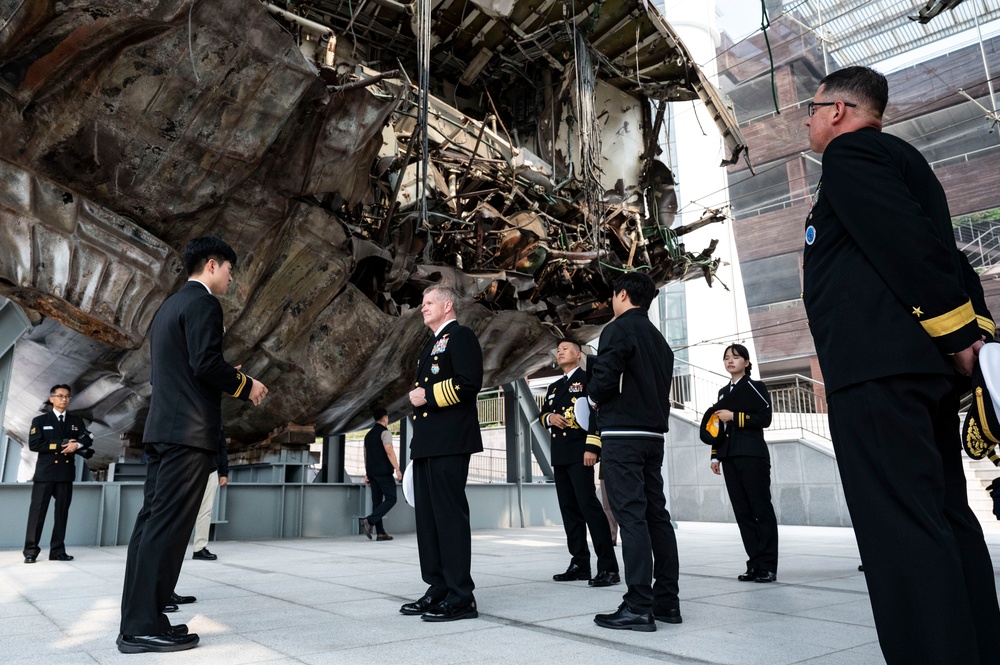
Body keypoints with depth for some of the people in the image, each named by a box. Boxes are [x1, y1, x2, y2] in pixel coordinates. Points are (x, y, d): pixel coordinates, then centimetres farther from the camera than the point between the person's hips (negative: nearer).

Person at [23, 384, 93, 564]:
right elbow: (33, 444, -7)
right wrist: (60, 445, -12)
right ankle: (31, 551, 4)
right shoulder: (40, 420, 6)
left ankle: (57, 551, 9)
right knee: (37, 512, -3)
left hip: (66, 473, 3)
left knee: (62, 512, 4)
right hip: (45, 473, -3)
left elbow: (88, 440, 4)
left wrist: (77, 445, -16)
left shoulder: (77, 421, 14)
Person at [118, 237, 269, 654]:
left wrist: (230, 382, 20)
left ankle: (137, 621, 13)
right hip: (189, 430, -10)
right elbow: (206, 362, -19)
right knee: (168, 525, -8)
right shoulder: (203, 303, -7)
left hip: (162, 427, 10)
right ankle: (145, 626, -5)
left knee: (152, 522, 9)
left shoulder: (169, 306, 22)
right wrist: (246, 385, -4)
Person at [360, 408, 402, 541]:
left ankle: (380, 533, 4)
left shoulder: (369, 434, 17)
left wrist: (367, 474, 20)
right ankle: (369, 521, -19)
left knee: (377, 501, 7)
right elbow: (389, 451, -18)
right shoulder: (385, 432, -7)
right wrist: (397, 469, -18)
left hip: (372, 472, 8)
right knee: (391, 499, -4)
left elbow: (366, 455, 17)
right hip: (384, 472, -8)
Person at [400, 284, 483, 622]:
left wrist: (427, 395, -13)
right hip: (427, 444, 10)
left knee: (450, 515, -8)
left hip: (450, 442, -10)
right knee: (428, 516, 10)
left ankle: (460, 597, -1)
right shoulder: (431, 345, 25)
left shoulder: (461, 336, -3)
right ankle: (438, 589, 18)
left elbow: (468, 383, -17)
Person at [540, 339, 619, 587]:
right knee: (569, 508, 7)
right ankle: (580, 564, 13)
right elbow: (542, 414, 25)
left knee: (588, 504, -14)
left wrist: (592, 447, -19)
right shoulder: (554, 387, 22)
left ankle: (608, 566, -11)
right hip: (559, 455, 8)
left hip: (579, 453, -8)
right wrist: (550, 418, 0)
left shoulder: (588, 379, -1)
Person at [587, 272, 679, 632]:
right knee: (656, 514, 10)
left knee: (631, 515, -8)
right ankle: (666, 600, 15)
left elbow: (604, 378, -18)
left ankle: (639, 607, -6)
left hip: (622, 433, -8)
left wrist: (594, 396, 2)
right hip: (654, 433, 8)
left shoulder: (619, 329, -7)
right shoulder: (658, 339, 19)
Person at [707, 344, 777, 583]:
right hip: (730, 457, 6)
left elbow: (765, 418, -9)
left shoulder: (755, 387, 3)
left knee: (761, 509, -4)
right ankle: (754, 564, 8)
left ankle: (768, 566, 0)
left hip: (752, 455, -6)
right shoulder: (723, 392, 19)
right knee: (742, 512, 4)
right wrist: (715, 455, 12)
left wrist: (734, 416, -13)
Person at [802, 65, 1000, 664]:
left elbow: (907, 240, -15)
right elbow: (949, 251, 20)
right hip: (925, 363, 11)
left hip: (875, 363, -10)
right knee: (946, 516, 12)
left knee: (900, 523, -12)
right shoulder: (903, 158, 28)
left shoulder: (850, 152, -2)